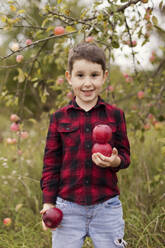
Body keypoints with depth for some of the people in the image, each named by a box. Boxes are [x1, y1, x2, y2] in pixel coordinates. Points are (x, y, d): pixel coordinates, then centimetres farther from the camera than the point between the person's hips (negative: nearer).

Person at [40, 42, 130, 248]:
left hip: (107, 207, 0)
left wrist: (116, 161, -16)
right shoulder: (59, 118, 2)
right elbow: (51, 163, 6)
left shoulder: (115, 115, 2)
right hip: (67, 208, 0)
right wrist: (48, 203, 0)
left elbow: (125, 154, 8)